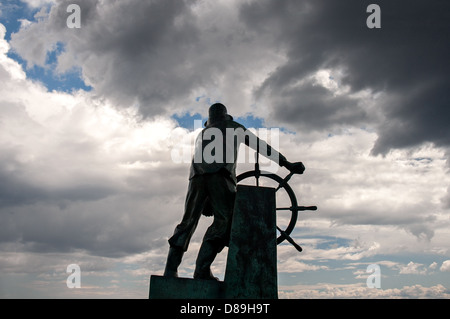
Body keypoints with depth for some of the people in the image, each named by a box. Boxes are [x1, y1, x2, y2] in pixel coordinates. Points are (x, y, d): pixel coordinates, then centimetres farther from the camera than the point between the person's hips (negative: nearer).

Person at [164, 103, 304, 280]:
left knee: (188, 223, 9)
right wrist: (287, 164, 24)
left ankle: (170, 270, 1)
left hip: (197, 176, 5)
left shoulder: (202, 133, 38)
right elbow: (260, 146, 22)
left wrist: (207, 204, 37)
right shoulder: (233, 127, 27)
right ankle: (202, 269, -22)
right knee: (224, 221, -8)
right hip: (220, 175, -5)